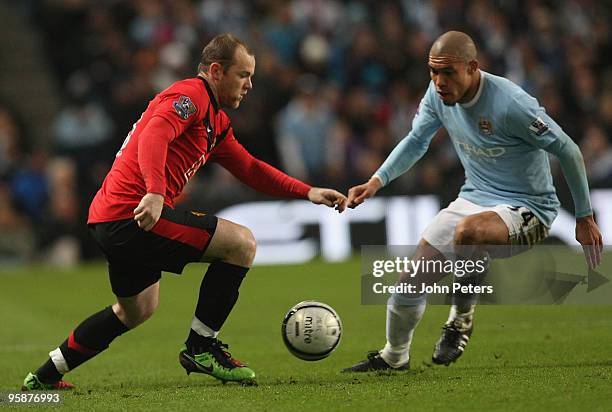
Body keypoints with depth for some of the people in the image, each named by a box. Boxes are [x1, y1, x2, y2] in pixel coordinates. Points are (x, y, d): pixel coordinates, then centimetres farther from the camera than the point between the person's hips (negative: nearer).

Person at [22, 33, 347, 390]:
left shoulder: (217, 122, 23)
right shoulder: (191, 95, -9)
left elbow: (249, 168, 27)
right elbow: (153, 136, -26)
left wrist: (307, 192, 19)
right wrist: (155, 192, -41)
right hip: (133, 212, -11)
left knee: (137, 310, 29)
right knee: (241, 242, -10)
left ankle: (46, 376, 32)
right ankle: (201, 347, -4)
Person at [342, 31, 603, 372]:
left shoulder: (512, 104, -27)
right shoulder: (438, 94, -7)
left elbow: (568, 150, -16)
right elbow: (416, 141, 12)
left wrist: (585, 218, -8)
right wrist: (377, 182, -3)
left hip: (529, 209, -7)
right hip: (474, 200, 7)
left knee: (467, 230, -39)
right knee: (412, 279, -2)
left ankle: (462, 318, -14)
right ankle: (394, 356, 25)